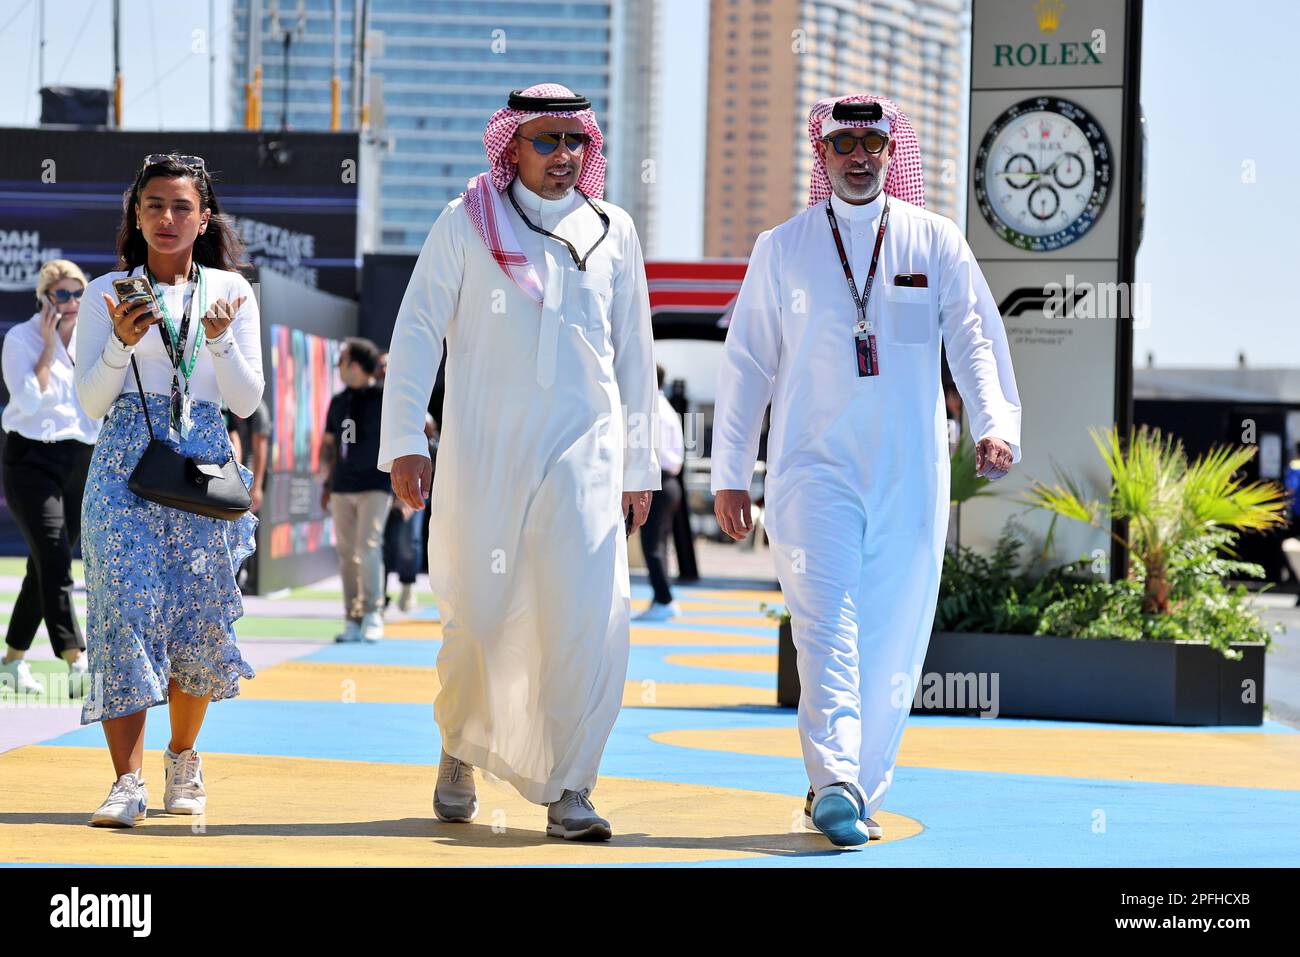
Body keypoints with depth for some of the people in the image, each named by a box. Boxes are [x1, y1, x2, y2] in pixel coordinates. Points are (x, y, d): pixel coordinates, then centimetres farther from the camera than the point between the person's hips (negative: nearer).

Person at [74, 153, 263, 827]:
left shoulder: (230, 291, 8)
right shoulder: (107, 293, 5)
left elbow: (247, 402, 5)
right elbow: (91, 404, 1)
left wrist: (220, 339, -12)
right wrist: (122, 343, -15)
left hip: (203, 466, 1)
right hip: (127, 467, -1)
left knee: (201, 615, 1)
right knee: (127, 607, -13)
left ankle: (183, 759, 23)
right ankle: (128, 780, -16)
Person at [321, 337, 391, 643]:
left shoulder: (385, 399, -3)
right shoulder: (338, 402, 13)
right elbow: (328, 443, 21)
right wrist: (327, 481, 15)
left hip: (375, 486, -5)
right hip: (342, 487, 6)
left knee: (369, 547, -16)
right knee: (347, 554, 3)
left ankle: (373, 614, -9)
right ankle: (353, 619, 8)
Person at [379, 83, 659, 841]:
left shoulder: (612, 231, 11)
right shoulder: (467, 223, 5)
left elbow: (634, 355, 16)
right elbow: (416, 332, 3)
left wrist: (640, 465, 14)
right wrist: (405, 442, -6)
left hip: (584, 452, 1)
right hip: (483, 453, -1)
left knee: (592, 616, -13)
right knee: (481, 621, 5)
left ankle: (568, 790, -5)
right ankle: (460, 749, 33)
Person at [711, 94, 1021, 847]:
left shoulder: (935, 242, 9)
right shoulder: (783, 249, 10)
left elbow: (976, 338, 1)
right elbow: (747, 363, 12)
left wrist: (996, 424, -17)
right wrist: (730, 473, 8)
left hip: (911, 475, 1)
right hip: (814, 467, -1)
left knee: (892, 640, 2)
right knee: (829, 625, -16)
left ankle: (859, 793, 12)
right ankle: (834, 784, -26)